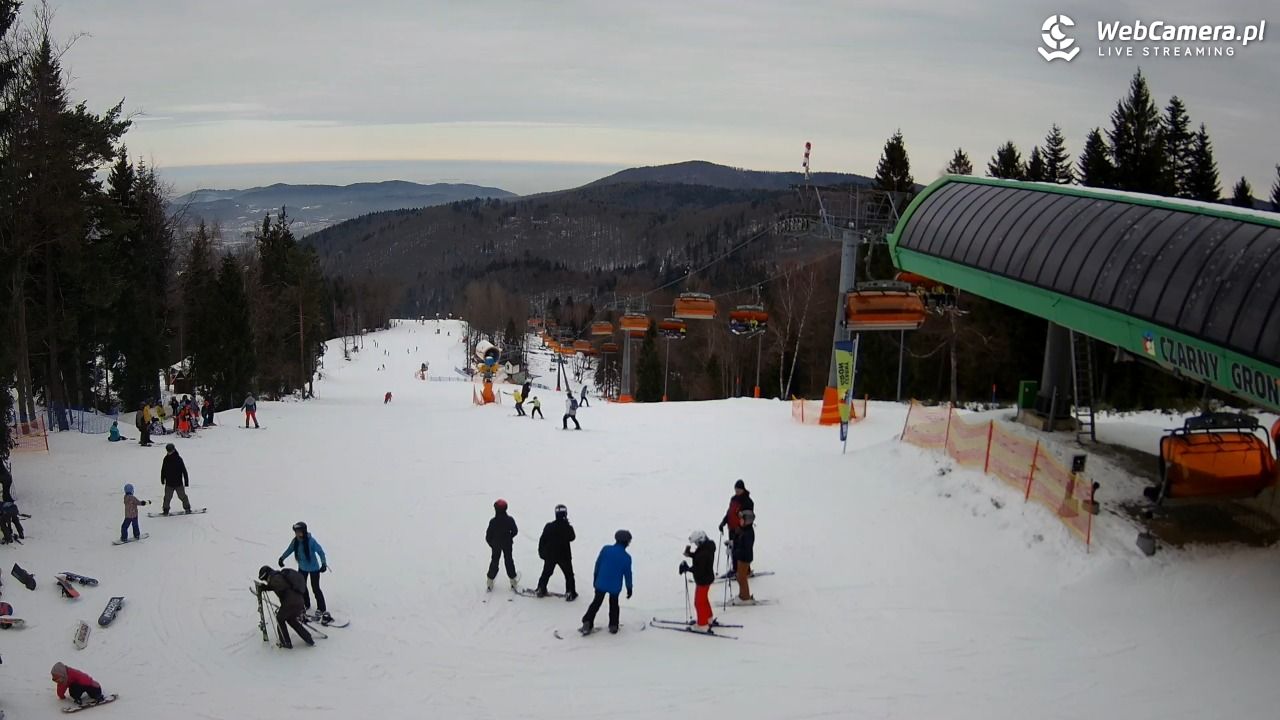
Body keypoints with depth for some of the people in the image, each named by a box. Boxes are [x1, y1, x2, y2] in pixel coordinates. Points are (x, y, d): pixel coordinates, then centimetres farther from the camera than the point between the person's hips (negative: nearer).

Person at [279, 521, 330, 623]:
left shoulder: (311, 541, -29)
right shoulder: (295, 541, -14)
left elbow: (320, 551, -24)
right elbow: (289, 550, 5)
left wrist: (324, 563, -34)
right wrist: (282, 558, -5)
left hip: (314, 568, -6)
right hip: (302, 568, 6)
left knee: (316, 589, -4)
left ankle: (322, 610, 4)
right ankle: (305, 604, 41)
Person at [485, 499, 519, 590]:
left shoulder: (493, 522, -22)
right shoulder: (510, 520, -18)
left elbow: (488, 535, -14)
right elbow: (515, 531, -6)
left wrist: (491, 543, 6)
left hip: (495, 545, -1)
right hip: (507, 544, 1)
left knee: (494, 561, 15)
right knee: (509, 561, 17)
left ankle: (490, 582, 19)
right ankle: (513, 580, 25)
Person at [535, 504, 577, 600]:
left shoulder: (549, 526, -9)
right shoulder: (568, 527, -16)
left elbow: (542, 540, -3)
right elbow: (572, 538, 4)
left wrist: (541, 552, 11)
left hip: (550, 556, 2)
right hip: (564, 556, -2)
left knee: (546, 573, 20)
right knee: (569, 575, 11)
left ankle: (541, 590, 26)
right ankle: (570, 593, 7)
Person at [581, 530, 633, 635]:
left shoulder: (606, 549, -7)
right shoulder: (626, 558, -10)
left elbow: (597, 564, 0)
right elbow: (627, 574, -2)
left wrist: (595, 579, 13)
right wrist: (629, 588, 10)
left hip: (601, 583, 1)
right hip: (615, 587, -1)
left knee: (596, 603, 11)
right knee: (614, 604, 20)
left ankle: (587, 623, 0)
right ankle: (613, 625, 21)